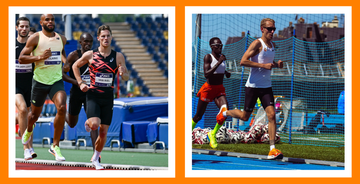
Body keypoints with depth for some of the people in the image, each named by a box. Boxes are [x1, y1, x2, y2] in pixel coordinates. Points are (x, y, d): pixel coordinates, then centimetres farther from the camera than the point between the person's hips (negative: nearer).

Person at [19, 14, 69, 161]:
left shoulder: (61, 39, 6)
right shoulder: (35, 38, -8)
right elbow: (21, 58, -9)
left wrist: (65, 61, 8)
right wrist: (40, 57, -21)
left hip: (57, 81, 2)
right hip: (40, 81, -2)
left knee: (62, 108, -22)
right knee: (35, 113, 12)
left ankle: (55, 146, -12)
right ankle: (29, 130, 52)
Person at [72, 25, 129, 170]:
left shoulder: (118, 57, 0)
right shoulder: (90, 55, -4)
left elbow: (126, 77, 4)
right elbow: (75, 66, 12)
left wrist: (123, 74, -20)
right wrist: (80, 83, 1)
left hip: (108, 98, 2)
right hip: (93, 95, -2)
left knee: (103, 131, 3)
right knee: (95, 124, -23)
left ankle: (95, 158, 25)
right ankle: (88, 123, 15)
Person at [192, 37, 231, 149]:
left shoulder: (221, 57, 8)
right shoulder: (208, 57, -12)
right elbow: (206, 74, -25)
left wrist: (226, 72, 9)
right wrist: (219, 63, -28)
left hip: (220, 89, 5)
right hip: (208, 88, -5)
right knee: (198, 116, 6)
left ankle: (213, 134, 1)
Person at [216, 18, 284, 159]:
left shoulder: (273, 45, 11)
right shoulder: (257, 43, -13)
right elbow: (243, 61, -20)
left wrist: (276, 64, 7)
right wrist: (263, 65, -24)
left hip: (266, 86, 6)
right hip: (253, 86, -5)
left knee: (271, 115, -10)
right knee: (245, 117, 7)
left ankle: (272, 150, -12)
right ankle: (225, 113, 40)